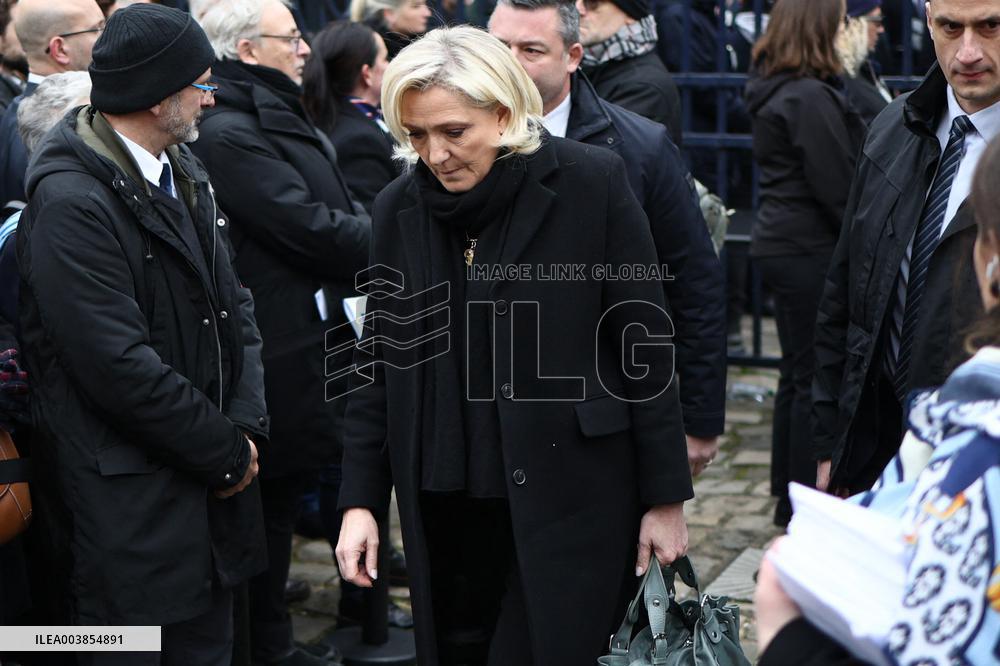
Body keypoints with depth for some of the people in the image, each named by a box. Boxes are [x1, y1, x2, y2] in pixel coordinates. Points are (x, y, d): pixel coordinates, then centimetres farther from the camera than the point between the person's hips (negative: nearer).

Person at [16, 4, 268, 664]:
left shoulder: (183, 170, 7)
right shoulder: (70, 202, -20)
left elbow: (234, 303, 10)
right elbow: (124, 368, -23)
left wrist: (248, 427, -3)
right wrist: (228, 454, -12)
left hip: (212, 491, 8)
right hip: (132, 507, -8)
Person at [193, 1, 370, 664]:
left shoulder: (285, 118, 15)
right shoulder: (230, 133, -18)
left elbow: (346, 211, 13)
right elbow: (315, 231, -21)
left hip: (327, 329, 9)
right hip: (285, 353, -9)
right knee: (277, 494, 3)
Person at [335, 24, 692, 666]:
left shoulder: (592, 181, -9)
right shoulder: (400, 206, 2)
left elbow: (644, 346, -6)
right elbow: (377, 363, 8)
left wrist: (665, 497, -5)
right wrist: (361, 499, 4)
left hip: (571, 495, -4)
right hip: (444, 505, 4)